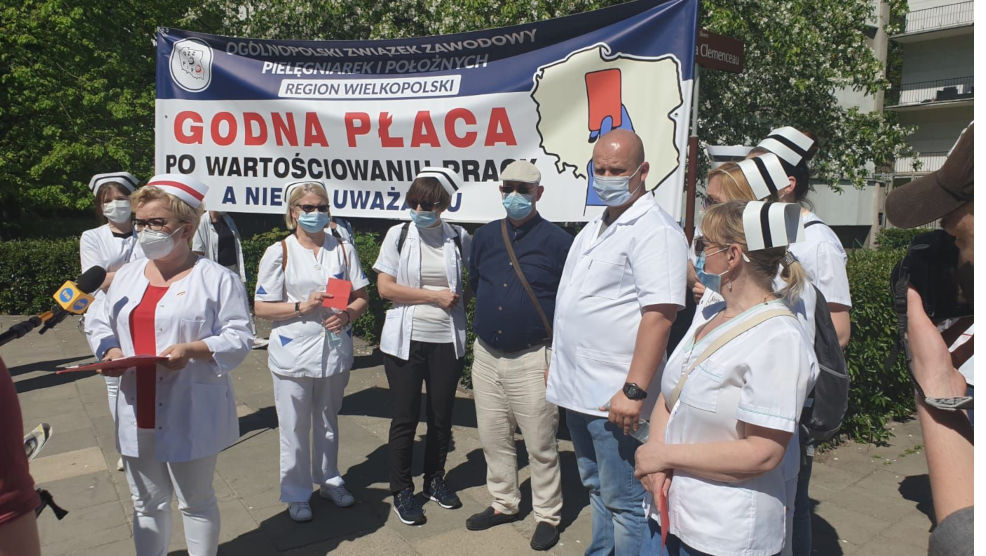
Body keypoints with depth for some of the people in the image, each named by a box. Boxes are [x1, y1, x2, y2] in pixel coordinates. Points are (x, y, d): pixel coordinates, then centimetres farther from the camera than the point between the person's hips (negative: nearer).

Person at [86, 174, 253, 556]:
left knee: (195, 501, 11)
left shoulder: (217, 279, -9)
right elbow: (101, 323, 16)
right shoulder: (126, 275, 10)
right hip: (138, 414, 5)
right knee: (147, 503, 19)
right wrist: (110, 351, -5)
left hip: (191, 415, -5)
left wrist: (192, 350, -26)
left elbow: (239, 338, -12)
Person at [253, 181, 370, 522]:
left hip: (335, 351, 3)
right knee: (294, 428, 6)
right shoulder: (279, 252, -3)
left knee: (328, 422, 18)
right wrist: (302, 307, -19)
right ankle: (296, 493, 23)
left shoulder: (343, 249, 6)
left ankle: (330, 481, 36)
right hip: (294, 353, -3)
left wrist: (347, 315, -14)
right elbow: (261, 308, -5)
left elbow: (362, 298, 7)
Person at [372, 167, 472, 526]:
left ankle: (435, 479, 33)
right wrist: (435, 296, -11)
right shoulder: (398, 234, -2)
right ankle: (401, 490, 23)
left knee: (441, 415, 12)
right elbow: (385, 287, -7)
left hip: (447, 341, 2)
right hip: (406, 340, -1)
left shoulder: (459, 238, 1)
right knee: (405, 417, 5)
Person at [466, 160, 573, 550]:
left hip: (532, 358, -5)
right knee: (493, 437, 15)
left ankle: (547, 516, 21)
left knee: (540, 443, 3)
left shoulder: (557, 241, -8)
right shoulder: (484, 237, 6)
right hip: (486, 354, 5)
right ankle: (503, 503, 33)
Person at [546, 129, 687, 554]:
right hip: (578, 390, 9)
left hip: (614, 397, -9)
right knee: (596, 489, 22)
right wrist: (559, 361, 22)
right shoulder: (594, 229, 15)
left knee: (623, 502, 3)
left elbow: (658, 315, -23)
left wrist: (634, 390, -26)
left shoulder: (654, 231, -14)